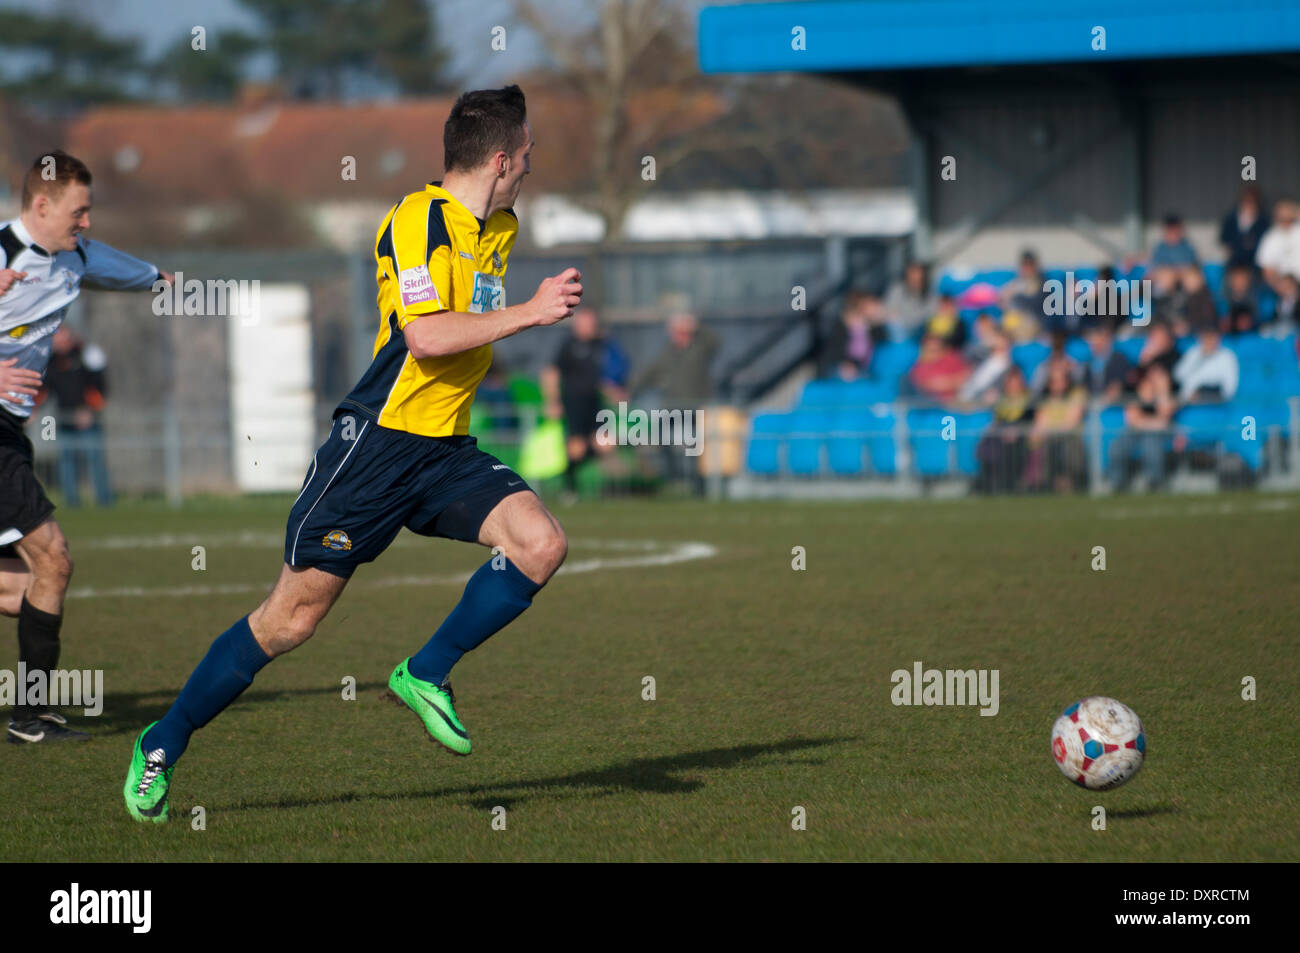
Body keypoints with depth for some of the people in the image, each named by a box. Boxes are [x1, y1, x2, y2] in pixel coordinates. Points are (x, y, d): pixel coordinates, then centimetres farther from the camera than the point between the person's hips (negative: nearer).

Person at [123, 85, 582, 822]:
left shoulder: (501, 229, 13)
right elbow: (425, 336, -25)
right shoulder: (419, 220, -15)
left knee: (542, 544, -16)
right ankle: (162, 747, 11)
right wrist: (530, 313, -24)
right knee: (292, 618, -4)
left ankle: (426, 675, 0)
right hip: (379, 440, -8)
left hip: (446, 451, 8)